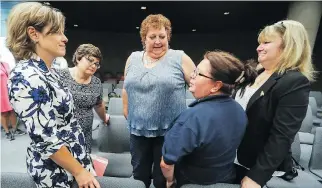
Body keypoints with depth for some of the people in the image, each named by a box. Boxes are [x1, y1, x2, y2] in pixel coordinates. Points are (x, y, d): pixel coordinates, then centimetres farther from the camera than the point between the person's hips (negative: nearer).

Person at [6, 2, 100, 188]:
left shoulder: (47, 71, 3)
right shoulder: (26, 78, -26)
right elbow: (46, 139, -25)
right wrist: (79, 171, -16)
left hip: (74, 154, 8)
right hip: (56, 169, -8)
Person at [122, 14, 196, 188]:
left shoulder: (180, 58, -6)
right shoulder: (133, 59, 6)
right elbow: (126, 88, 15)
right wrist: (126, 112, 13)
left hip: (169, 131, -3)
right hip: (138, 129, 4)